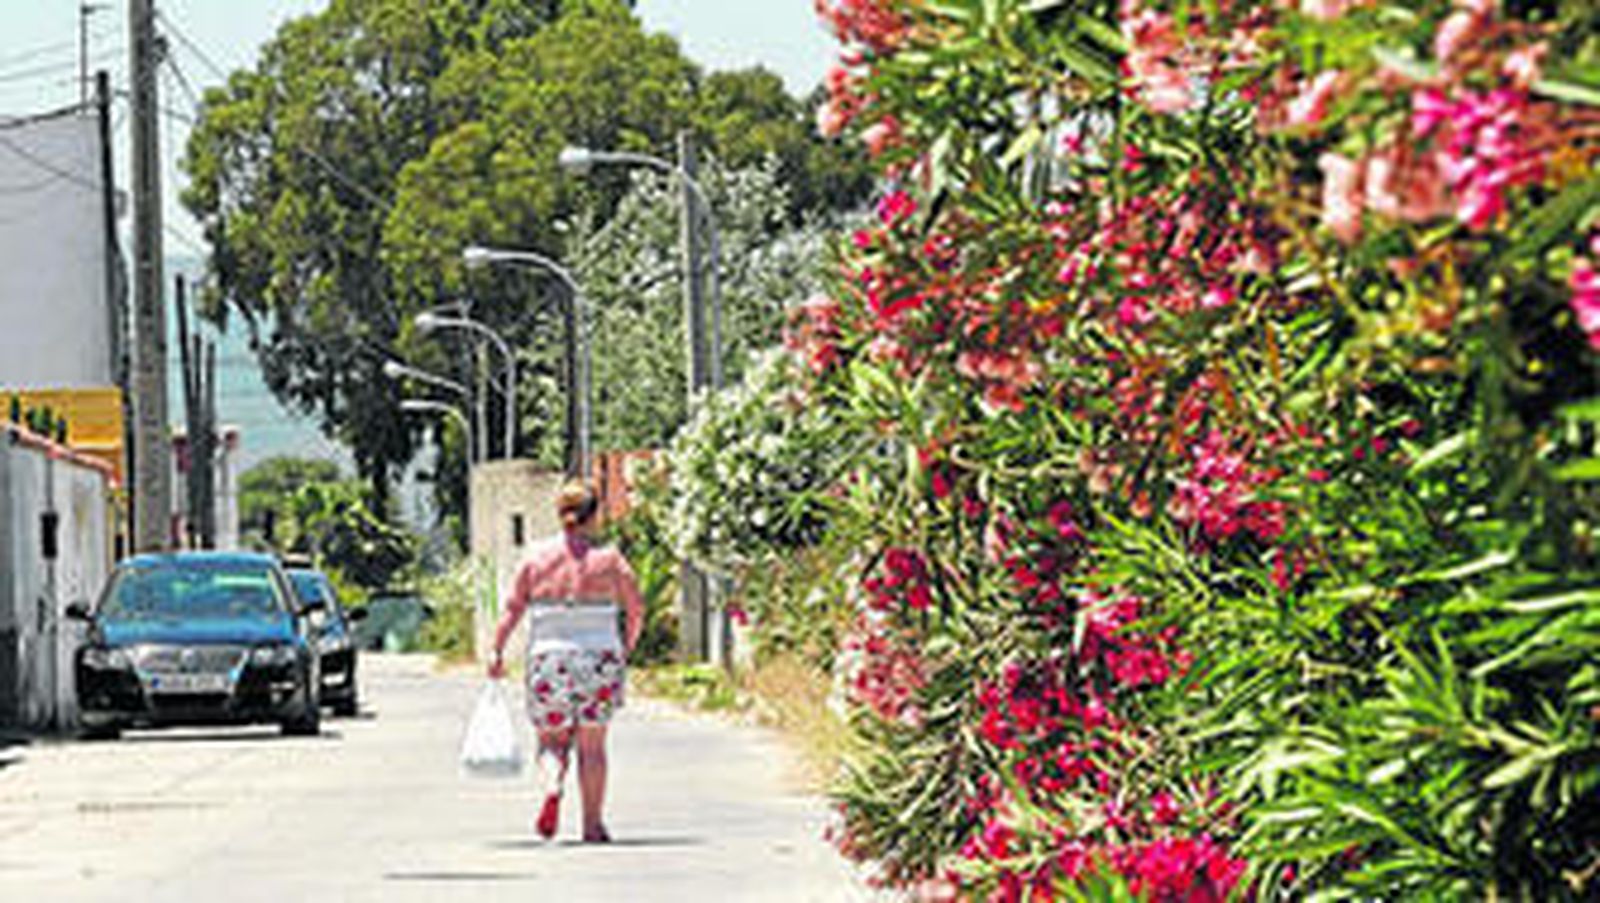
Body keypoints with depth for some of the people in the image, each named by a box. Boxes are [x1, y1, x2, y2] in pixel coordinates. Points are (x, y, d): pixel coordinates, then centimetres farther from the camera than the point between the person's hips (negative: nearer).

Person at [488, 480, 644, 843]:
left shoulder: (537, 557, 0)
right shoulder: (609, 559, -1)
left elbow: (512, 609, -4)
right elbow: (636, 611, 3)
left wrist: (497, 653, 0)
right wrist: (626, 647, 19)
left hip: (548, 659, 0)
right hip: (599, 659, 0)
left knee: (552, 741, 11)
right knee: (592, 745, 9)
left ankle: (552, 789, -18)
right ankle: (592, 824, 10)